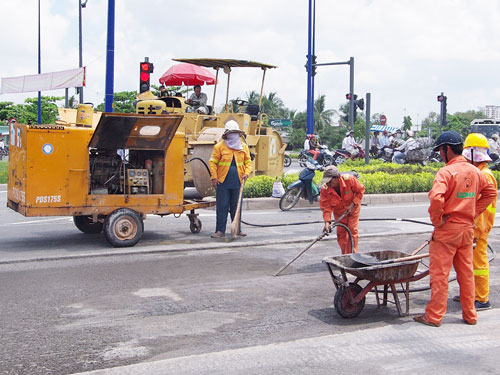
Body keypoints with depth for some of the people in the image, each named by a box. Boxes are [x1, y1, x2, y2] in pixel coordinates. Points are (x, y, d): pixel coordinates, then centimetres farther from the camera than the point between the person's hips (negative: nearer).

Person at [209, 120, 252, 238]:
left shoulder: (244, 147, 10)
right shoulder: (220, 146, -1)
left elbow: (248, 162, 14)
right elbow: (212, 162, -1)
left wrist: (246, 173, -2)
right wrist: (214, 177, -7)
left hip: (237, 182, 3)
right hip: (223, 182, -3)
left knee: (236, 207, 9)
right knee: (222, 207, 0)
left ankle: (237, 229, 18)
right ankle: (220, 230, 7)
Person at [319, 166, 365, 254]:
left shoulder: (349, 179, -33)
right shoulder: (324, 189, -28)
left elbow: (360, 190, -15)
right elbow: (325, 207, -22)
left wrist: (353, 204, -23)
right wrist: (327, 222, -34)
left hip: (352, 208, -2)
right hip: (339, 212, 2)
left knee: (352, 230, -8)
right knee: (341, 233, 4)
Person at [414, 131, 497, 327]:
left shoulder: (446, 172, -17)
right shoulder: (474, 171, 6)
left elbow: (436, 198, -30)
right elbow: (490, 192, 18)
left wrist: (436, 220, -15)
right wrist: (473, 213, 14)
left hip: (447, 230, -7)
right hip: (467, 229, 7)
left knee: (439, 274, 1)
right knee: (466, 273, 15)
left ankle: (434, 316, 7)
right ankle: (470, 315, 23)